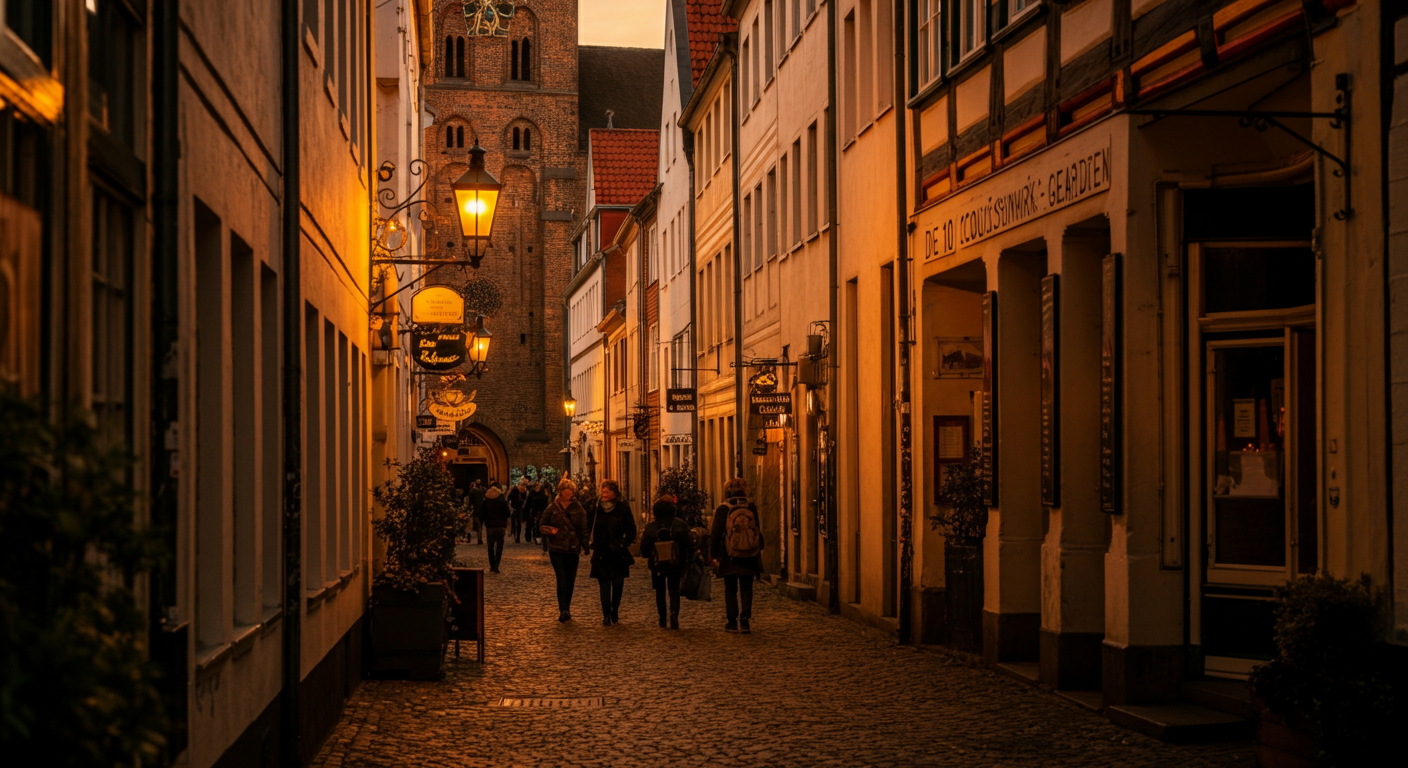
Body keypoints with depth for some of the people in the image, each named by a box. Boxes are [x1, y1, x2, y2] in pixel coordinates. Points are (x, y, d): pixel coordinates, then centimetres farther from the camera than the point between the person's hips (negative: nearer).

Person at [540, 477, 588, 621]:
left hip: (573, 550, 2)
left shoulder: (577, 508, 5)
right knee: (562, 579, -13)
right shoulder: (552, 507, 2)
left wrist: (584, 545, -7)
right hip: (556, 549, -2)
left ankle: (566, 611, 18)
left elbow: (583, 529, 6)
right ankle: (563, 610, -17)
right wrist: (550, 530, -14)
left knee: (570, 581, 6)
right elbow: (542, 526, 8)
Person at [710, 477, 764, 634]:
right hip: (749, 558, 2)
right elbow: (759, 532, 8)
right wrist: (759, 550, 19)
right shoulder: (751, 508, 0)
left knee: (730, 590, 7)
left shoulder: (723, 510, -7)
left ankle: (732, 622, 6)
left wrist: (715, 556, 1)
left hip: (729, 558, -2)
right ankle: (746, 620, -1)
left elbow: (715, 534, -6)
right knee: (746, 590, 8)